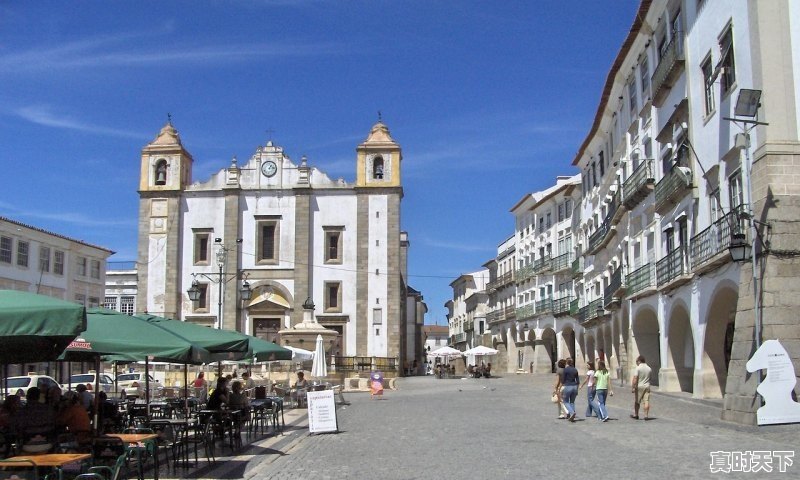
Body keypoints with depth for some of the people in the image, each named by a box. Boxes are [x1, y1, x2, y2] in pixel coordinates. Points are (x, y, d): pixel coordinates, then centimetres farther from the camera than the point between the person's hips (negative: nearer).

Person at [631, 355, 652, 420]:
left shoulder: (638, 368, -12)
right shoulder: (649, 368, 4)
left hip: (639, 386, -4)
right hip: (647, 386, 4)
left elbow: (635, 379, -17)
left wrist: (632, 387, -16)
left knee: (637, 402, 8)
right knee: (646, 401, 2)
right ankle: (646, 416, -2)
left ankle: (636, 415, 16)